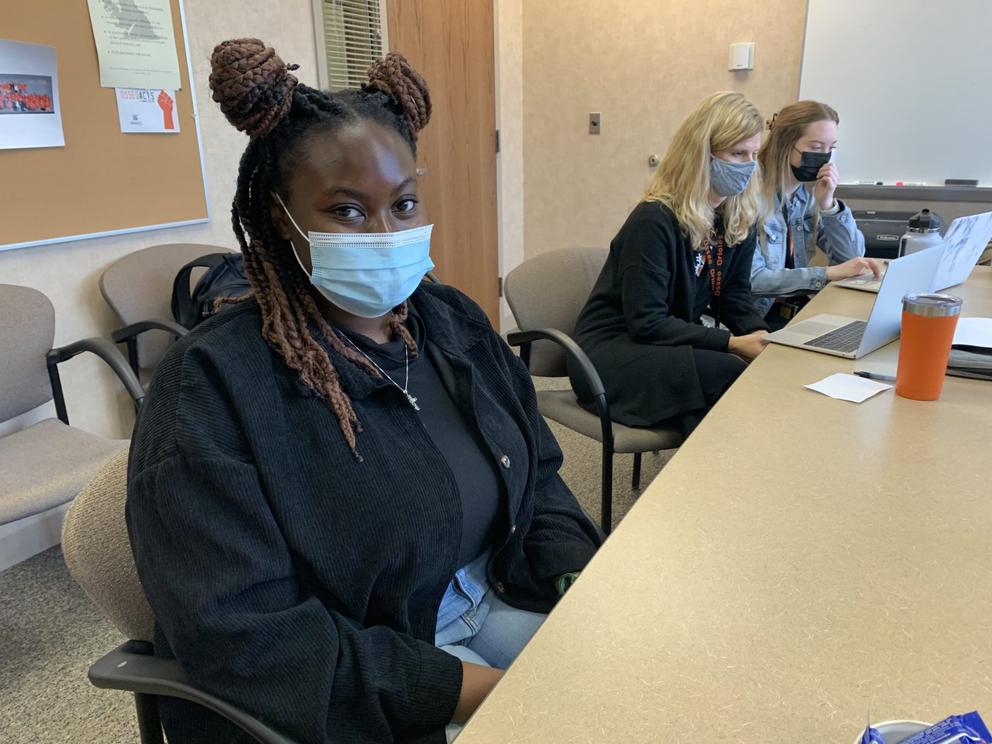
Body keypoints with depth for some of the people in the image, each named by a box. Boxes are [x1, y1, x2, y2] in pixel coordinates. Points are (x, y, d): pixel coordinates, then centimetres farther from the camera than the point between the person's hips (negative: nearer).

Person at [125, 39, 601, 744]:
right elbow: (243, 635, -22)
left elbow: (538, 475, 7)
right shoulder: (211, 386, -19)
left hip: (497, 601, 6)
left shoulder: (455, 321, 1)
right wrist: (467, 687, -23)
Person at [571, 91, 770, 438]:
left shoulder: (739, 219, 3)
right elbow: (646, 323, -23)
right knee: (733, 375, -28)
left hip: (673, 342, 7)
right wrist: (732, 342, -25)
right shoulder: (655, 220, -21)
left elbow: (734, 293, 8)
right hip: (615, 350, -7)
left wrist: (761, 334, -13)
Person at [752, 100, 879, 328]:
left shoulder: (811, 190, 5)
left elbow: (852, 256, 4)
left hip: (795, 310, 7)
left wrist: (827, 203, -9)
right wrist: (828, 274, -21)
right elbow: (751, 279, -23)